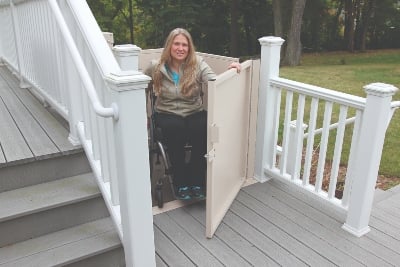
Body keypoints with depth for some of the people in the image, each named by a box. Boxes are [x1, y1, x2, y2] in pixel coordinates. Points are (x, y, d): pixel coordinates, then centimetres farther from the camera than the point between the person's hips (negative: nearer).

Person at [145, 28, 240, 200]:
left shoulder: (198, 64, -1)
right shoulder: (156, 67, 1)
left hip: (194, 113, 1)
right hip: (167, 113, 0)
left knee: (202, 128, -33)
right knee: (176, 129, -35)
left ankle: (197, 181, -17)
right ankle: (180, 183, -19)